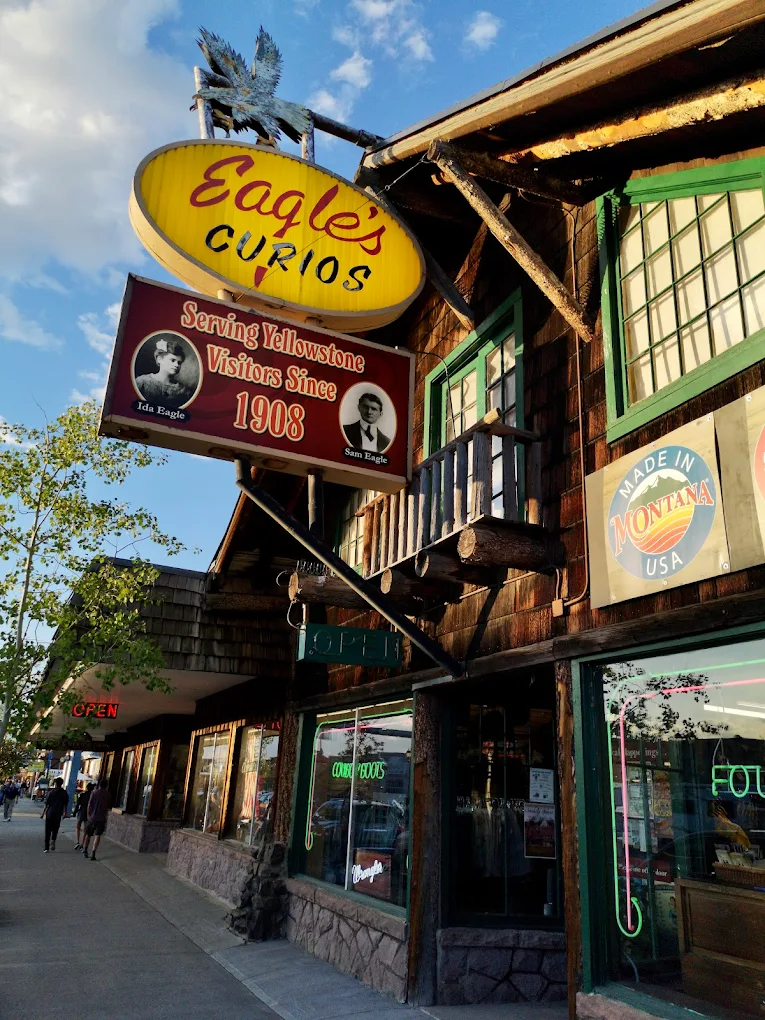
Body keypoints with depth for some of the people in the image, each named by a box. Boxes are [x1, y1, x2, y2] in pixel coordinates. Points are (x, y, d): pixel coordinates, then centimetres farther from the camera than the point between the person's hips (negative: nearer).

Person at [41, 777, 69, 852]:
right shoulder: (65, 793, 0)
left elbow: (46, 804, -5)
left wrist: (43, 813, 3)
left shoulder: (52, 792, -5)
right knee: (55, 830, 17)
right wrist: (65, 813, 14)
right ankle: (53, 840, -9)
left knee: (48, 831, 8)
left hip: (49, 814, -1)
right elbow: (66, 805, 3)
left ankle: (46, 848, 7)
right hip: (58, 815, 1)